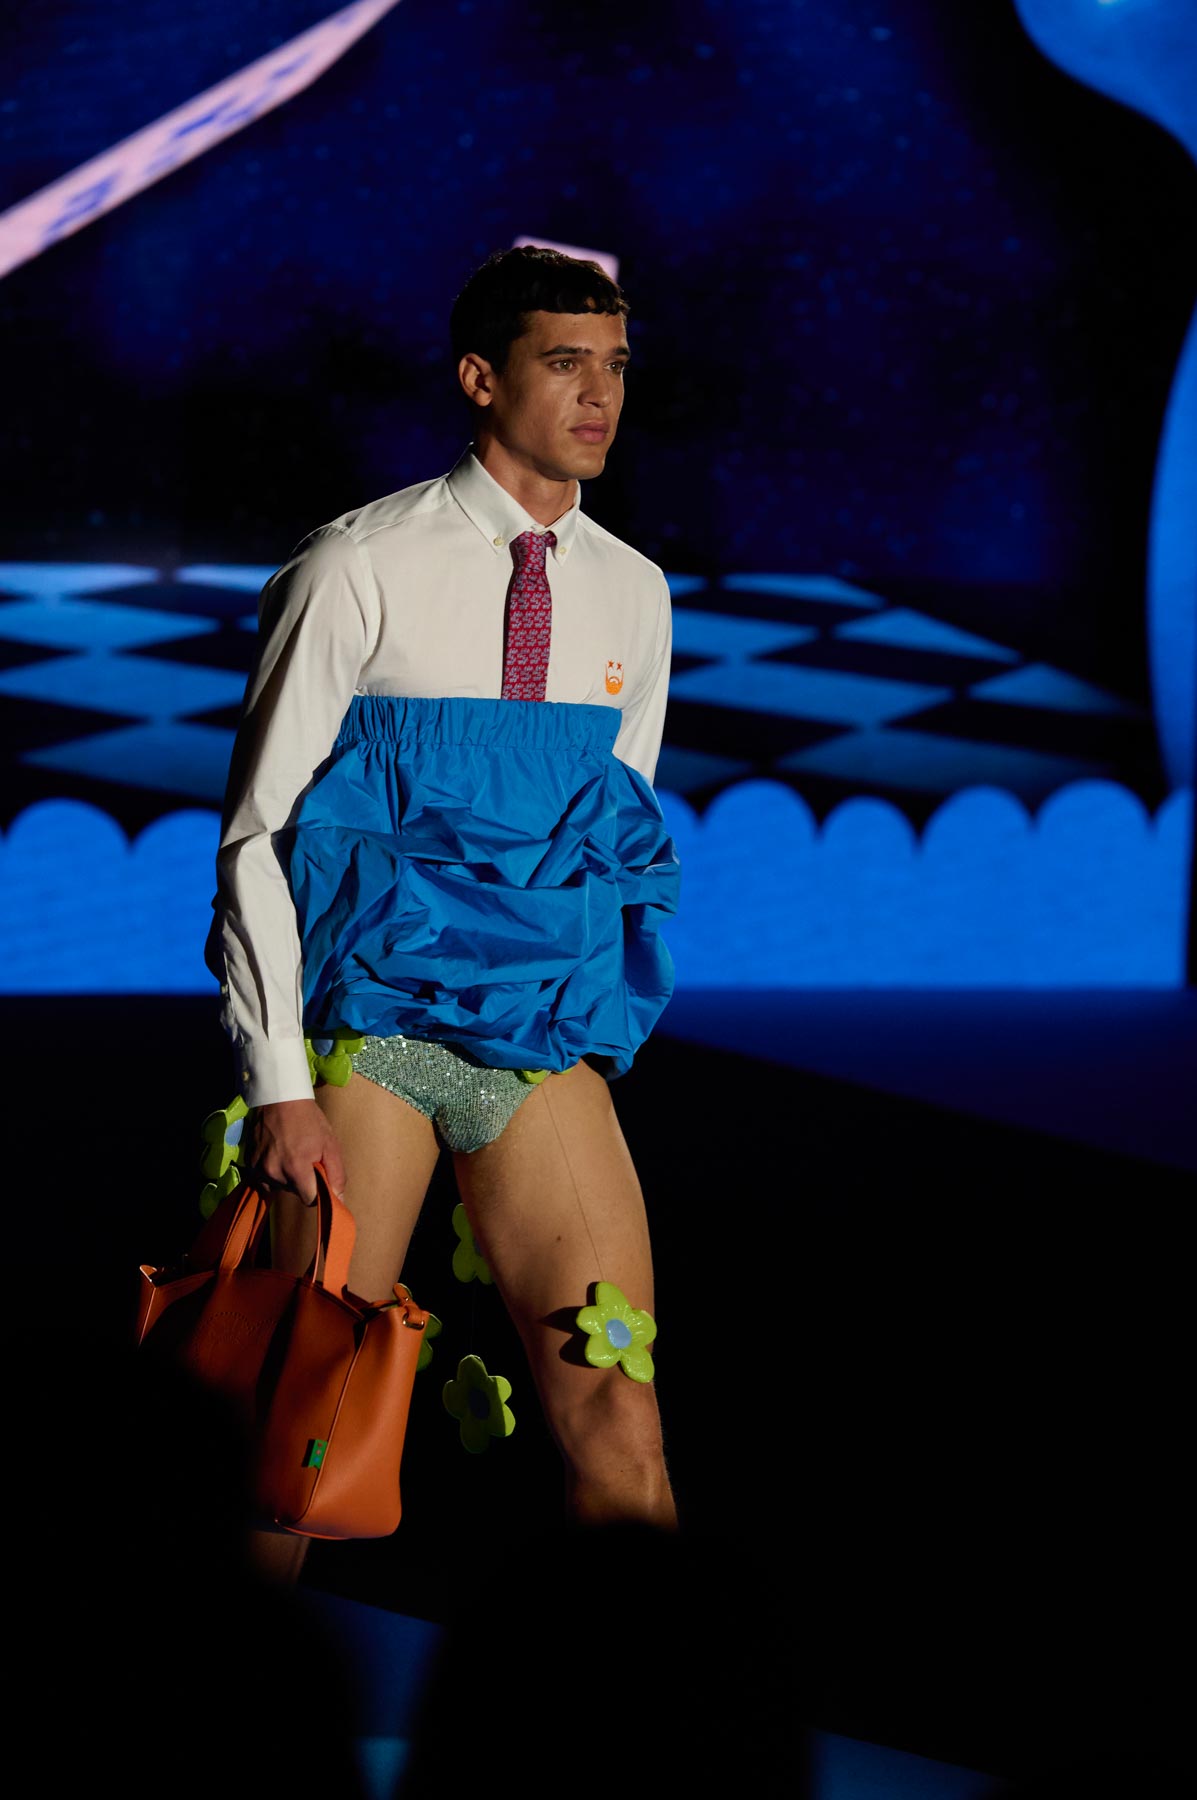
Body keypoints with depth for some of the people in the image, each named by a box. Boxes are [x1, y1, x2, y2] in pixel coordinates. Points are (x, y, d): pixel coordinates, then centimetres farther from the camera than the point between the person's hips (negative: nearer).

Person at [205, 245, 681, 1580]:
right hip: (369, 1034, -4)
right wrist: (278, 1082, -11)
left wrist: (586, 1053, 12)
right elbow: (255, 836, -5)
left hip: (547, 1053, 4)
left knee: (622, 1446, -4)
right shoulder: (358, 571, -5)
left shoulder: (633, 594, 11)